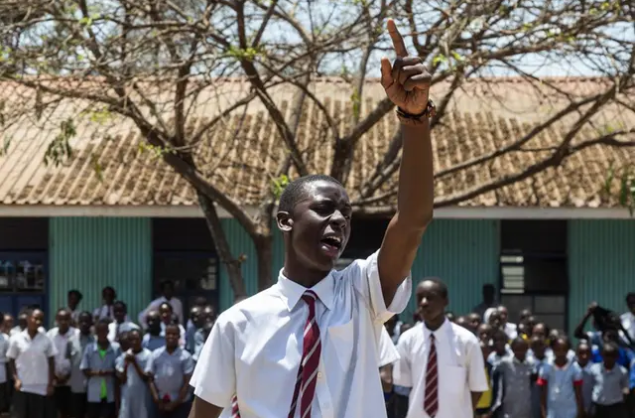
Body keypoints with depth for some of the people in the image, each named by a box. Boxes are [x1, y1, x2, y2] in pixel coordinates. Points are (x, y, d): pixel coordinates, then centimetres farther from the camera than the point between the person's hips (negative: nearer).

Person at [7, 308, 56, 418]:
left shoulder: (46, 340, 0)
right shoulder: (16, 339, -3)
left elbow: (51, 362, 6)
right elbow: (11, 361, 4)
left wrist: (50, 384, 1)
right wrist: (16, 379, -8)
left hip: (41, 388, 1)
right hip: (22, 387, -1)